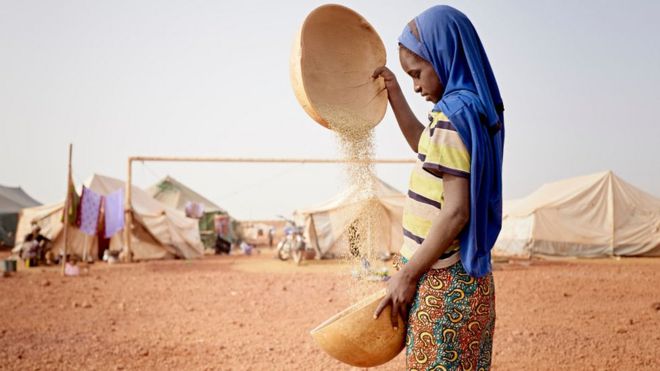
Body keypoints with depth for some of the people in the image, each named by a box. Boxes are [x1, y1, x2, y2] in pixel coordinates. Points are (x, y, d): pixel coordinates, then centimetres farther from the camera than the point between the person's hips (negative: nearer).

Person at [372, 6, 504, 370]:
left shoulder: (452, 114, -18)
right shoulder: (475, 109, 10)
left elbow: (456, 211, -23)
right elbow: (426, 147, 30)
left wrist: (407, 275, -18)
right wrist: (394, 94, 27)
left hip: (441, 284, -9)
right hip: (468, 277, 10)